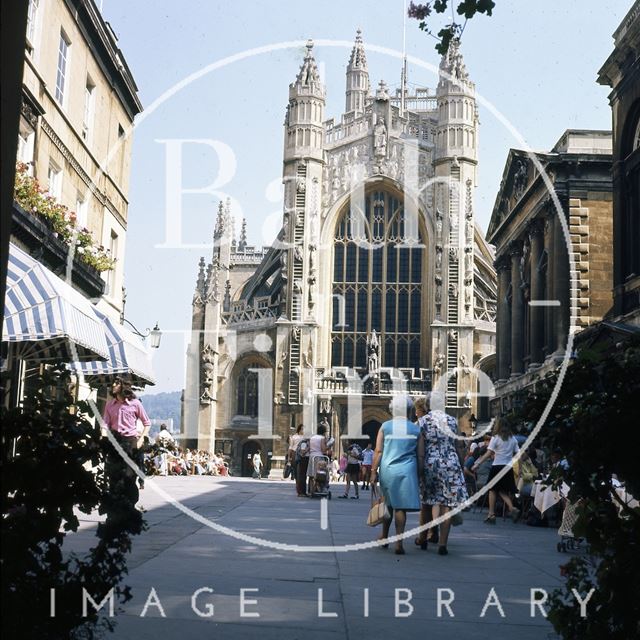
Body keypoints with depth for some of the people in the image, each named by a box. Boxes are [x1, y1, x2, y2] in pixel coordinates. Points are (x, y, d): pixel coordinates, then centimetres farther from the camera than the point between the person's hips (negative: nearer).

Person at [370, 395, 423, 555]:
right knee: (401, 507, -1)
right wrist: (419, 475, 11)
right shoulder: (416, 429, 3)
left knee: (388, 504, 17)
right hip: (407, 471, -1)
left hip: (387, 470, 1)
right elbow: (420, 456, 4)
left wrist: (373, 471, 2)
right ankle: (399, 543, -6)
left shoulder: (385, 426, 1)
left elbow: (378, 451, -2)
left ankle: (384, 537, 30)